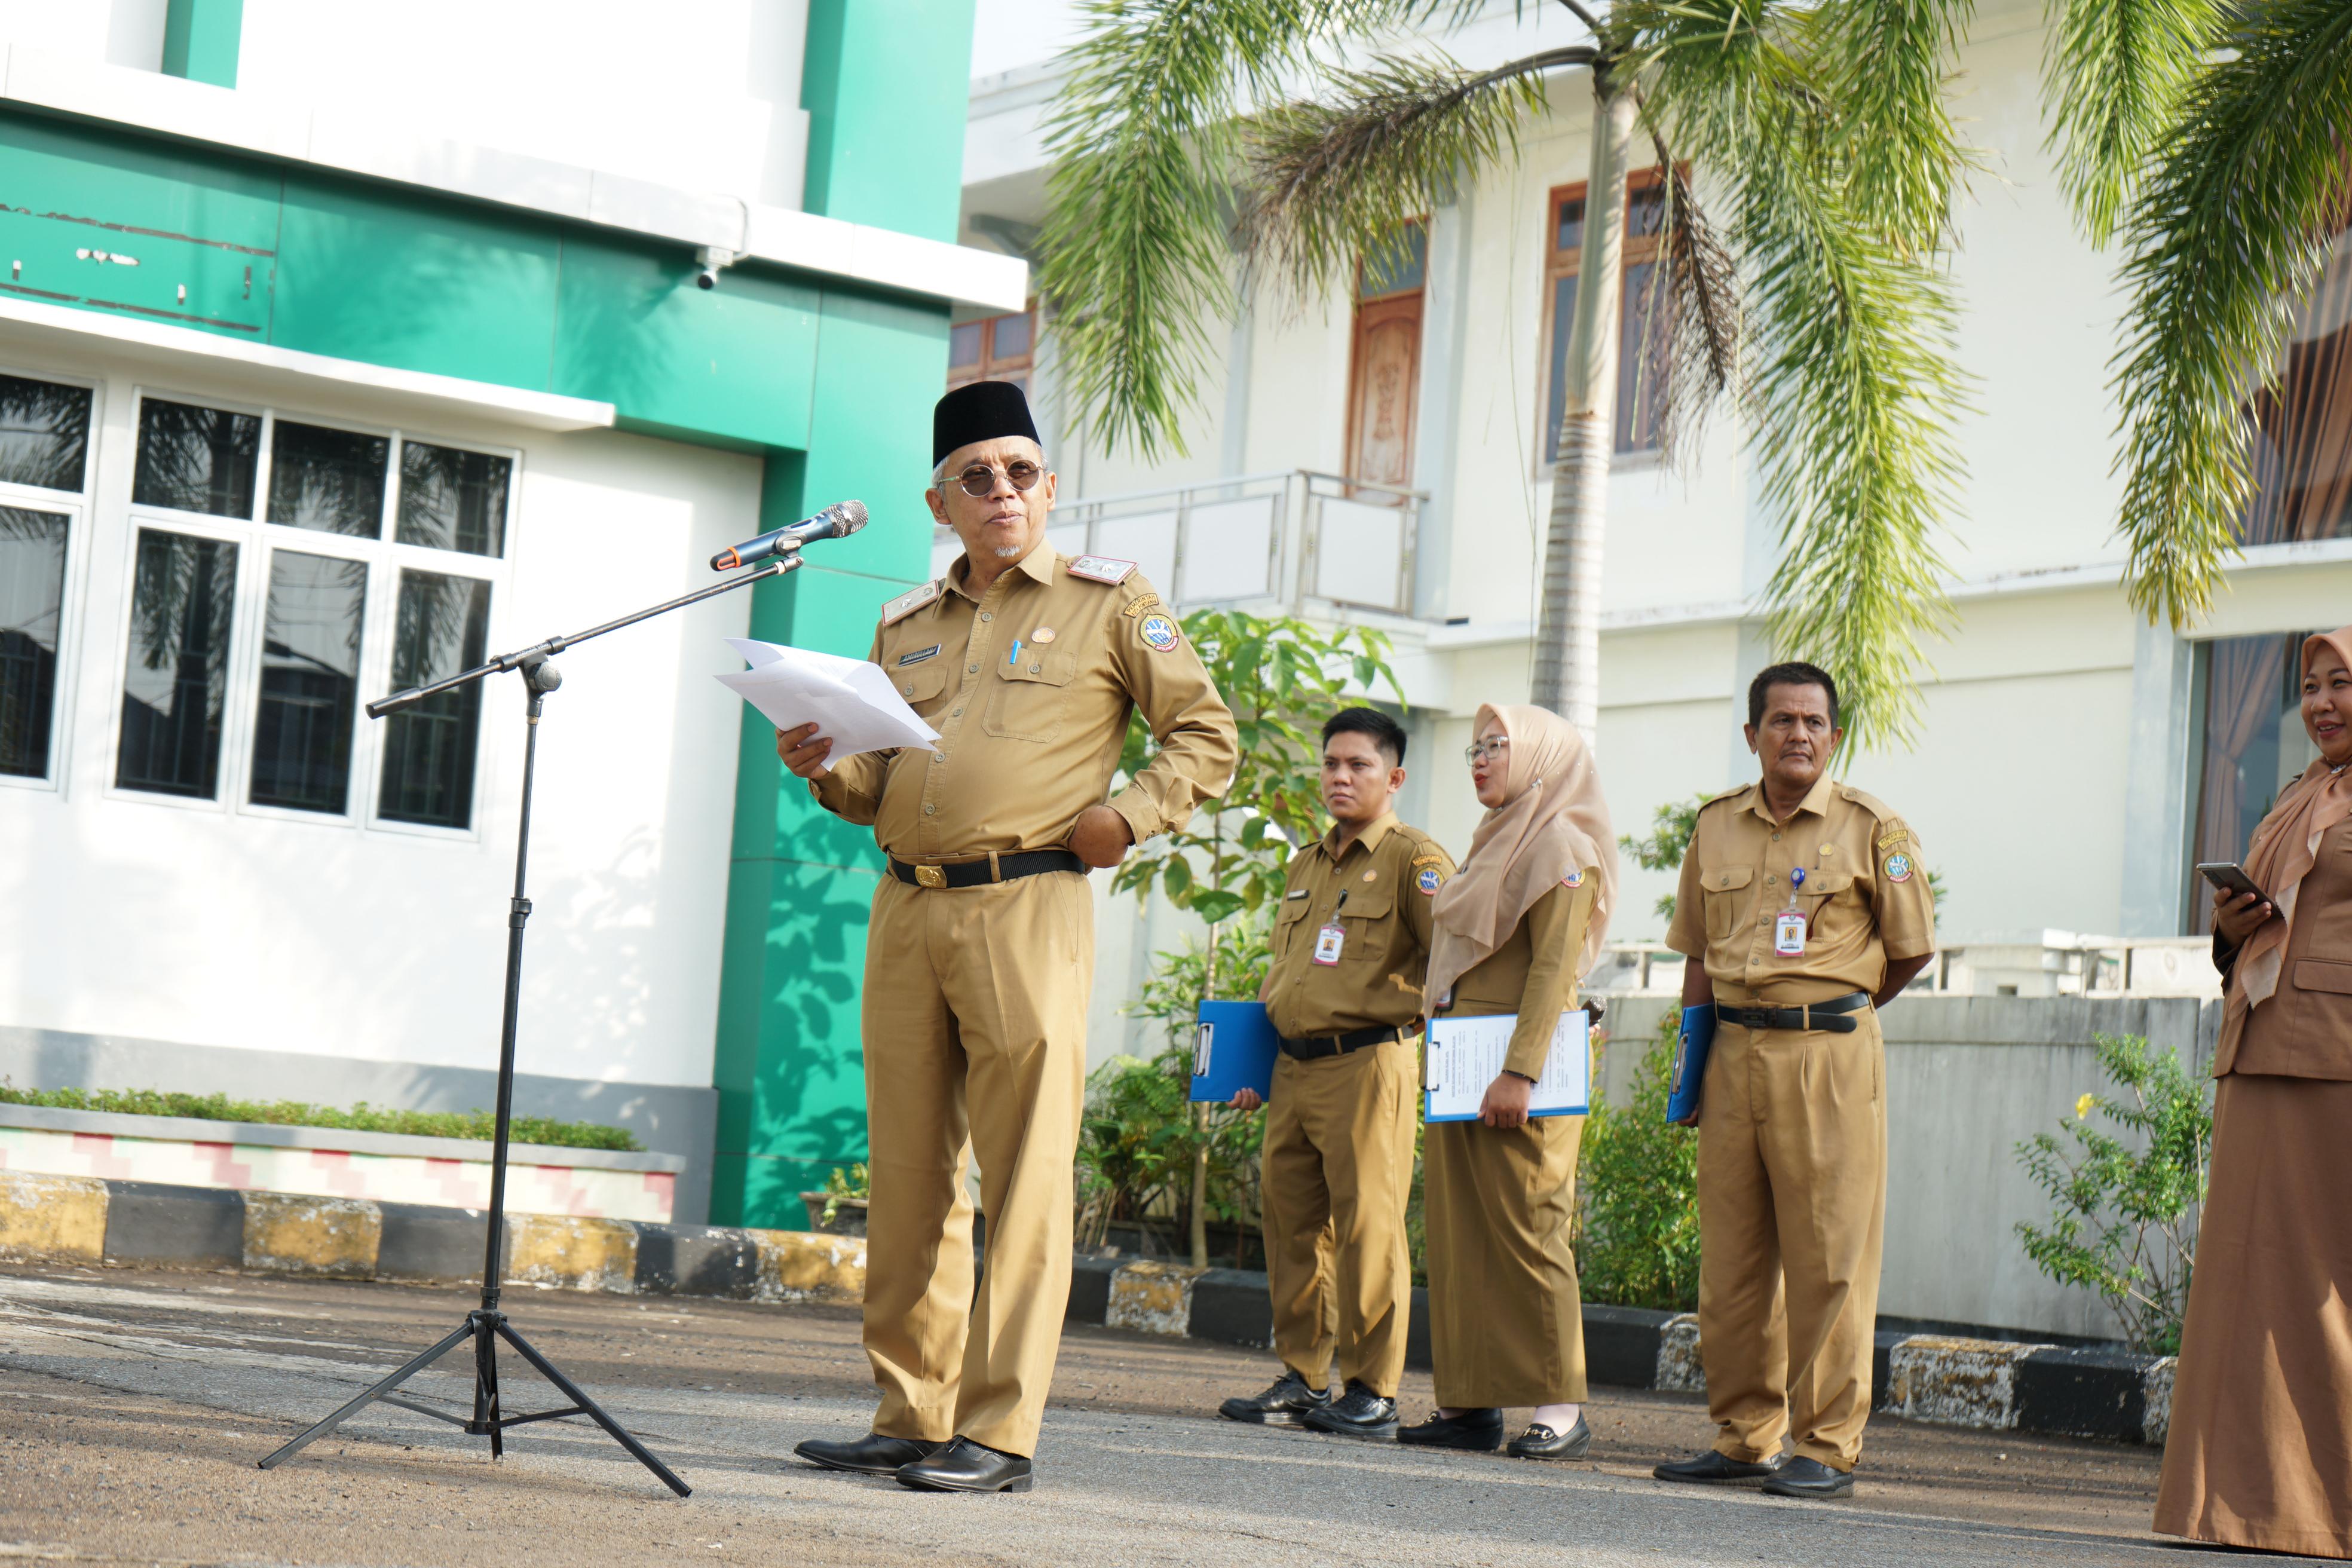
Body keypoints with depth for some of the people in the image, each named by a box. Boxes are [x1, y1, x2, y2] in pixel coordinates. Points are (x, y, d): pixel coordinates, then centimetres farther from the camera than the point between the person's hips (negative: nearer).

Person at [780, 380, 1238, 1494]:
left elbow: (1206, 737, 7)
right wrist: (827, 771, 3)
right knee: (909, 1178, 6)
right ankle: (911, 1416, 13)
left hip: (1029, 910, -5)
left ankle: (1000, 1434, -7)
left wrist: (1128, 818, -8)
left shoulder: (1109, 604, 7)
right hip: (906, 910, 5)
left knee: (1024, 1181, -7)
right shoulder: (905, 626, 20)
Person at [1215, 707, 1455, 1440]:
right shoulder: (1305, 866, 21)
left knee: (1365, 1225, -8)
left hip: (1367, 1064, -8)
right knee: (1293, 1222, 9)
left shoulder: (1414, 860, -2)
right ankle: (1303, 1378, 17)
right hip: (1293, 1070, 8)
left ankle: (1372, 1393, -5)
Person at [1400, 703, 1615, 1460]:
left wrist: (1519, 1071, -23)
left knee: (1524, 1228, -9)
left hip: (1515, 1063, -9)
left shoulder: (1561, 849, -7)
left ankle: (1560, 1406, -6)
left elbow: (1553, 970, -16)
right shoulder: (1496, 844, 21)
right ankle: (1470, 1403, 8)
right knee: (1459, 1231, 6)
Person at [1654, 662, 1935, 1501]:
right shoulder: (1717, 826, 12)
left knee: (1828, 1258, -5)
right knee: (1730, 1257, 7)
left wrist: (1827, 1018, 7)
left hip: (1830, 1060, -5)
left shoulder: (1871, 829, -1)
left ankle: (1827, 1446, 1)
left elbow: (1910, 948, 4)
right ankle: (1744, 1437, 17)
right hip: (1734, 1054, 5)